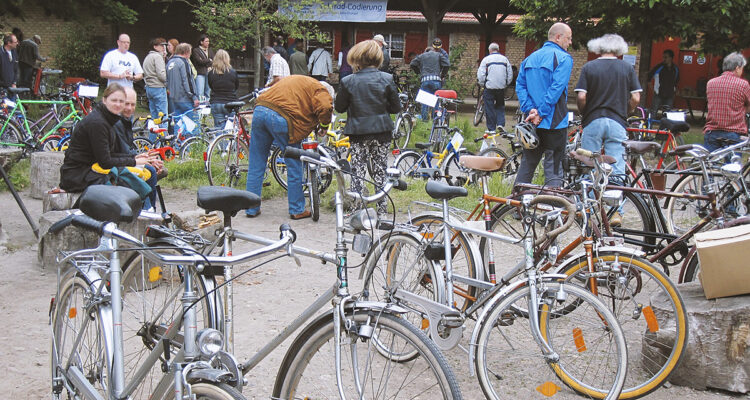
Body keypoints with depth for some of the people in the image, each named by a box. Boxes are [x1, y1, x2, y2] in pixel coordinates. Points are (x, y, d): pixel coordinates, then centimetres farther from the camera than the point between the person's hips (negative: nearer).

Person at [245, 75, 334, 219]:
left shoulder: (295, 80, 34)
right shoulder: (320, 90, 10)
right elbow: (325, 107, -9)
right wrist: (324, 125, 9)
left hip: (259, 110, 7)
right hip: (281, 117, -7)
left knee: (255, 165, 14)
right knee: (294, 166, 8)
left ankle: (251, 209, 21)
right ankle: (297, 210, 16)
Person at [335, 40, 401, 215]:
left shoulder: (348, 82, -7)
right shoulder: (386, 79, -5)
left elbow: (339, 107, 0)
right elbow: (396, 107, -1)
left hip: (358, 133, -1)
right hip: (382, 131, 1)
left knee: (358, 170, 7)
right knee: (380, 170, 12)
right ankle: (382, 207, 16)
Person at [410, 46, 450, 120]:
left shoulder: (421, 56, 19)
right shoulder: (439, 54, 16)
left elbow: (412, 64, 12)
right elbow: (447, 64, 4)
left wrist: (418, 72, 24)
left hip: (425, 80, 1)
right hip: (436, 79, -1)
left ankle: (424, 118, 0)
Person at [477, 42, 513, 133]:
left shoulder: (486, 59, -2)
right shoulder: (505, 59, 7)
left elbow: (480, 75, -6)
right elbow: (510, 75, 9)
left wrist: (483, 85, 8)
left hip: (489, 87, -3)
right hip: (501, 88, 3)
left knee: (489, 108, 4)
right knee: (500, 106, 18)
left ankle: (491, 128, 5)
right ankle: (500, 123, 2)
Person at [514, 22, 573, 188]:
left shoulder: (530, 58, 14)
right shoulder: (563, 58, -7)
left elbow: (520, 85, 7)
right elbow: (556, 89, -17)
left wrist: (530, 110, -2)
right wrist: (541, 113, -15)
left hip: (532, 122, 6)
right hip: (554, 122, -6)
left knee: (527, 164, 15)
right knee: (554, 168, -1)